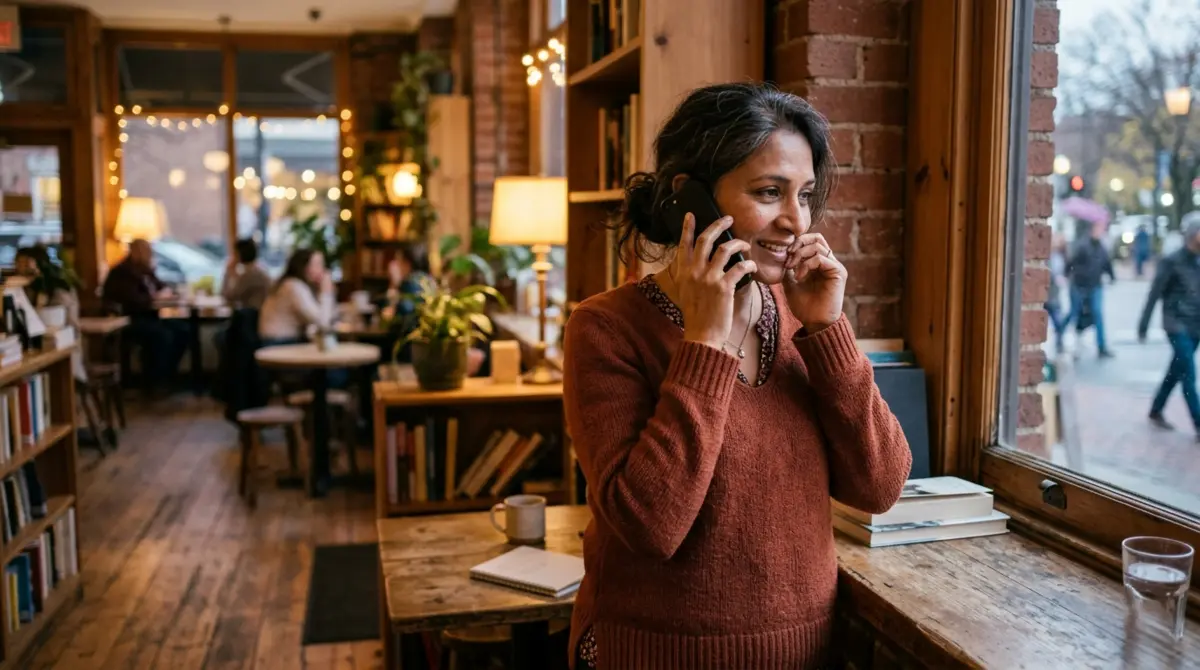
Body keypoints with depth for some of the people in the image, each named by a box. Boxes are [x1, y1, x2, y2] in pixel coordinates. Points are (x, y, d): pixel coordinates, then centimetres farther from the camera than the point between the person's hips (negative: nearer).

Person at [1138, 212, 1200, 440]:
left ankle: (1155, 412, 29)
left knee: (1175, 373, 14)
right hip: (1178, 326, -6)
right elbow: (1154, 295, -9)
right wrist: (1143, 327, -10)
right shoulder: (1172, 262, -11)